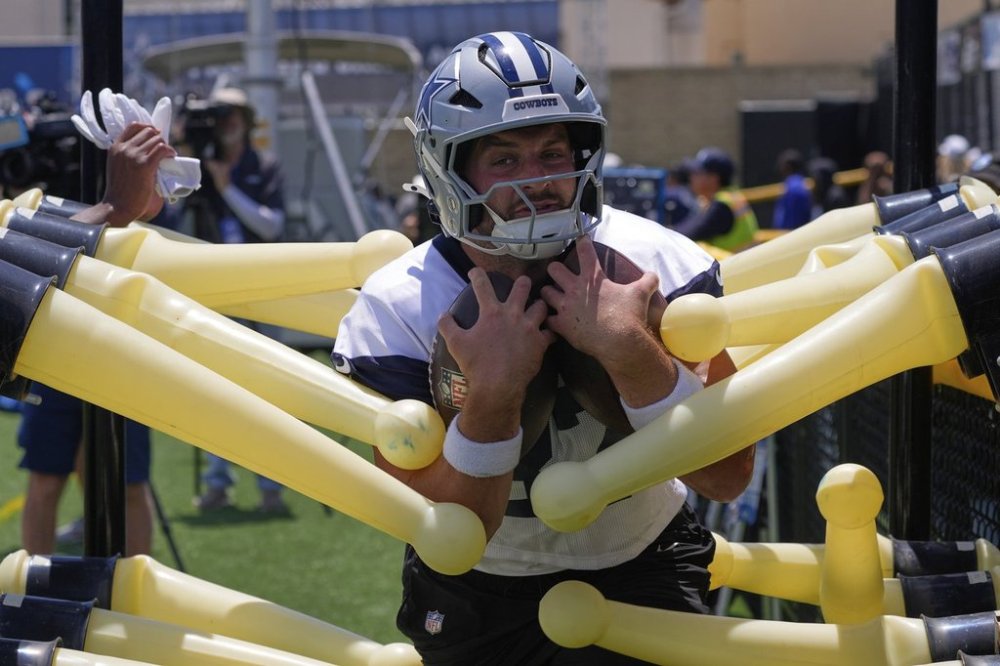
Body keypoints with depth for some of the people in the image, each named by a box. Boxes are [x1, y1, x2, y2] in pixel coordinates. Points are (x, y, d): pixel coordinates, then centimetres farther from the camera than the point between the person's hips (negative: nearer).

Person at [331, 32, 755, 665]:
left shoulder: (659, 265, -17)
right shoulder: (398, 312, -20)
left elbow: (728, 476, -22)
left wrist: (631, 352, -36)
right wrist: (493, 397, -39)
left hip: (641, 569, 0)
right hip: (476, 594, 0)